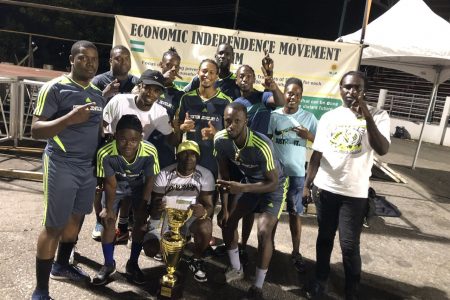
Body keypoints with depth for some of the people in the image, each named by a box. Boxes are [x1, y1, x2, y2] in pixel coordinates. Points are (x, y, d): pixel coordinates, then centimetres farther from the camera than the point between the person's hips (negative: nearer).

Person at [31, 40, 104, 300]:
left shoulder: (98, 93, 11)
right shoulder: (55, 88, -9)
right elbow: (36, 130, -13)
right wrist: (70, 118, -27)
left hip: (89, 166, 7)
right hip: (61, 165, -6)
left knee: (76, 217, 17)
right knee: (54, 225, -1)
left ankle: (61, 266, 38)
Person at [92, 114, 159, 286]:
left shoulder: (150, 152, -37)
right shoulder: (105, 153, -38)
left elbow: (150, 180, -19)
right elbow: (111, 184, -22)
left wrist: (142, 207, -11)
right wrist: (109, 208, -10)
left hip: (138, 186, 1)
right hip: (115, 186, 0)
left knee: (140, 221, -2)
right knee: (108, 221, -4)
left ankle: (133, 264, 18)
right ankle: (109, 264, 18)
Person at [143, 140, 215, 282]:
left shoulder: (205, 175, -15)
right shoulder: (165, 174, -16)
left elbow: (209, 205, -17)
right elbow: (154, 204, -15)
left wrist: (203, 212, -43)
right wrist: (156, 208, -42)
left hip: (191, 217, -1)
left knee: (205, 226, -34)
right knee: (150, 250, -18)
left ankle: (196, 260, -3)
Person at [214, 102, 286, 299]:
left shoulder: (261, 145, -38)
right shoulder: (220, 140, -22)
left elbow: (273, 183, -28)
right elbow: (224, 175, -9)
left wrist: (243, 188, -40)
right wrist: (224, 207, -9)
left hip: (272, 186, -5)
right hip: (248, 182, 6)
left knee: (264, 232, -16)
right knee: (227, 221, 6)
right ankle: (236, 269, 29)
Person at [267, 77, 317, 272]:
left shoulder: (308, 117, -1)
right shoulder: (273, 115, -1)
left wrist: (309, 136, -19)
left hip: (296, 172, -1)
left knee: (295, 213, 8)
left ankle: (296, 253, 20)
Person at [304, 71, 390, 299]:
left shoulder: (378, 115, -5)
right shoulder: (329, 117, 3)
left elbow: (382, 150, -21)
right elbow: (317, 154, 5)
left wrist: (367, 116, -27)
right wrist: (307, 184, 2)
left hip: (354, 193, -3)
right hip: (325, 188, 3)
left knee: (349, 245, 0)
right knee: (324, 237, 16)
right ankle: (320, 280, 34)